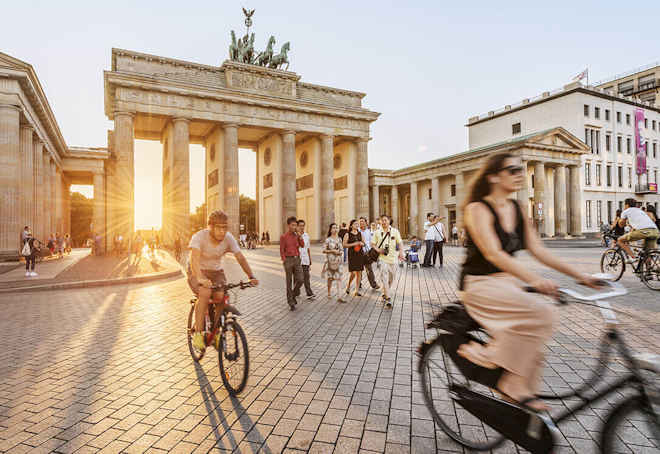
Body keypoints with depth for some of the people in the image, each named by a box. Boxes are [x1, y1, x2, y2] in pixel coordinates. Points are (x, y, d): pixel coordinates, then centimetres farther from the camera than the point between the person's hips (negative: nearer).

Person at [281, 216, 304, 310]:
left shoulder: (297, 236, 8)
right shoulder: (283, 237, -4)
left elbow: (302, 245, -5)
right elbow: (282, 251, -4)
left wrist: (299, 234, -10)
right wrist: (284, 262, -11)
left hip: (297, 260, 4)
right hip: (288, 260, -4)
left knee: (300, 280, -4)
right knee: (289, 282, 2)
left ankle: (294, 295, 23)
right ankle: (291, 302, 12)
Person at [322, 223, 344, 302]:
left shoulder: (339, 239, 9)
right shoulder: (328, 240, -5)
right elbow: (324, 250, -7)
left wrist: (341, 252, -4)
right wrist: (332, 251, -16)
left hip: (338, 260, 3)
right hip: (330, 260, -3)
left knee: (339, 278, -4)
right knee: (330, 278, 9)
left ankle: (340, 296, -6)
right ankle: (329, 293, 29)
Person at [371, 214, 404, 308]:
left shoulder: (395, 231, 4)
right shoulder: (377, 232, 4)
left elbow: (400, 243, 4)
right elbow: (372, 244, 9)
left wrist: (401, 252, -13)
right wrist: (378, 250, -10)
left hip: (392, 258, 2)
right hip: (382, 258, -2)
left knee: (390, 279, 13)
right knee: (384, 278, -13)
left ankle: (385, 294, 36)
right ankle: (388, 299, -15)